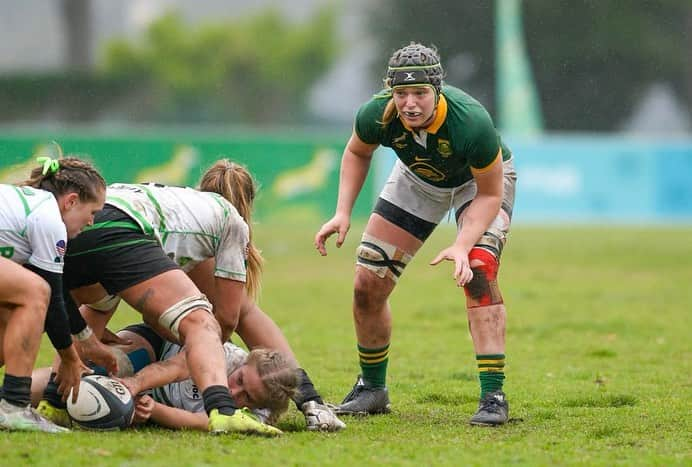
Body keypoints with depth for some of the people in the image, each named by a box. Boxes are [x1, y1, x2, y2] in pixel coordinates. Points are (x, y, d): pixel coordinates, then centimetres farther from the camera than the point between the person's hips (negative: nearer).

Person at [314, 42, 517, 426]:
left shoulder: (471, 123, -41)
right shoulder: (375, 115, -30)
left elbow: (489, 194, -26)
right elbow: (357, 152, -4)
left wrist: (462, 246, -39)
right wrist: (343, 211, -14)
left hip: (480, 181, -4)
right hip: (417, 179, 4)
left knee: (479, 272, -28)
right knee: (367, 285, -2)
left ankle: (493, 397, -24)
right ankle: (372, 388, 21)